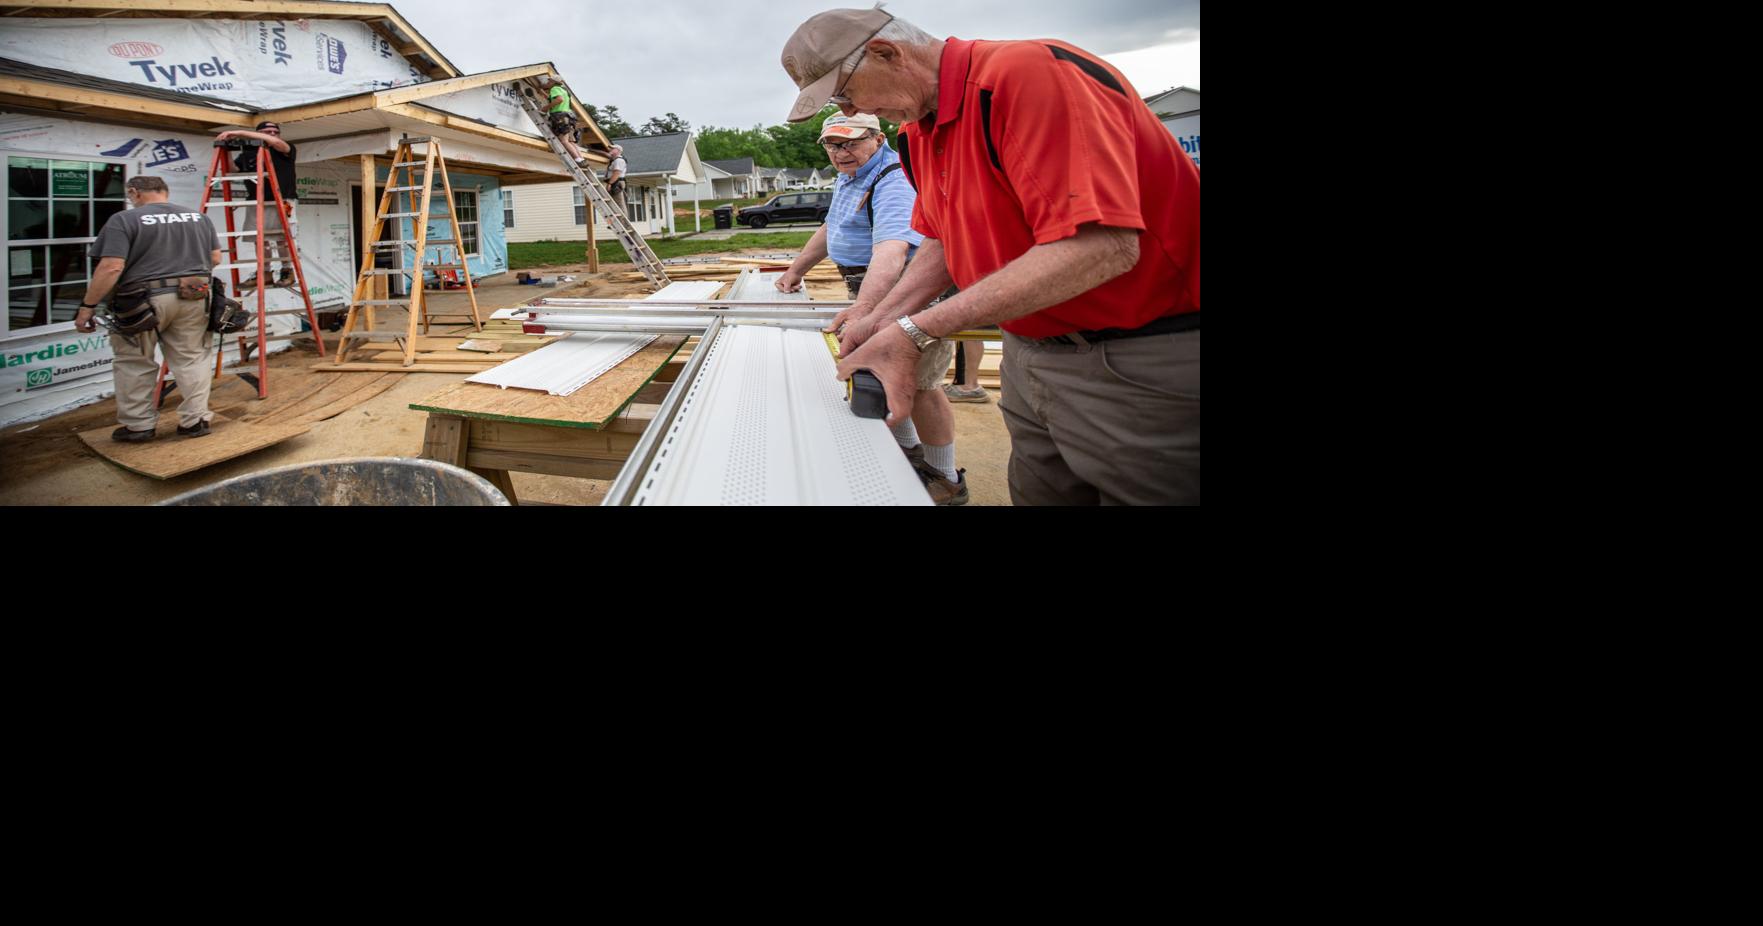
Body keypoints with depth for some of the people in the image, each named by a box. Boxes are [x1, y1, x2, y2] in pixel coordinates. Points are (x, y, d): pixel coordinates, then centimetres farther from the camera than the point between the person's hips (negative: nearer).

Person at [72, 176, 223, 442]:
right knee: (191, 359, 12)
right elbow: (215, 258, 14)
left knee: (134, 363, 10)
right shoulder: (199, 217, 8)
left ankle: (138, 425, 14)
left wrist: (88, 306, -8)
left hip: (143, 302, -4)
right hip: (193, 299, 4)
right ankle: (196, 420, 9)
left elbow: (110, 268, -14)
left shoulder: (124, 220, -7)